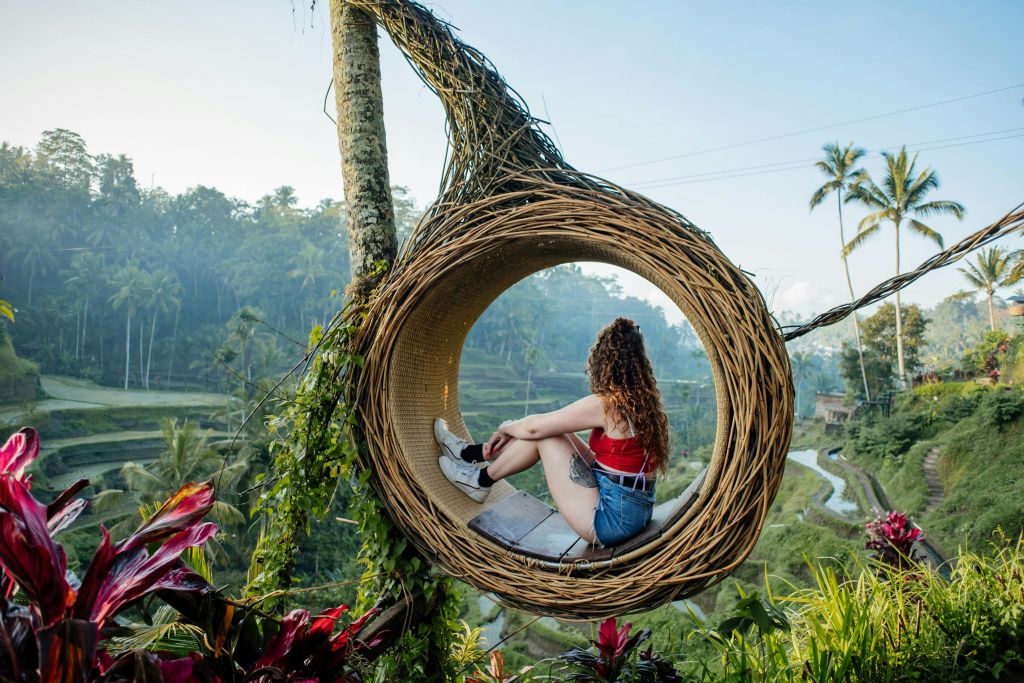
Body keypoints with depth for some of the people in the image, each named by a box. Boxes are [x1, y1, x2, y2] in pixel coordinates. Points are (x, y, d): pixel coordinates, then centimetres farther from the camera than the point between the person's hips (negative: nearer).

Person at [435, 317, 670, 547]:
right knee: (549, 428, 9)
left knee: (542, 434, -2)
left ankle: (482, 481, 18)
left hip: (613, 519, -8)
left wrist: (506, 428, 11)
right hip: (637, 510, 8)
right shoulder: (645, 400, 7)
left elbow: (534, 428, -11)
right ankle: (471, 454, 24)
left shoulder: (605, 404, -19)